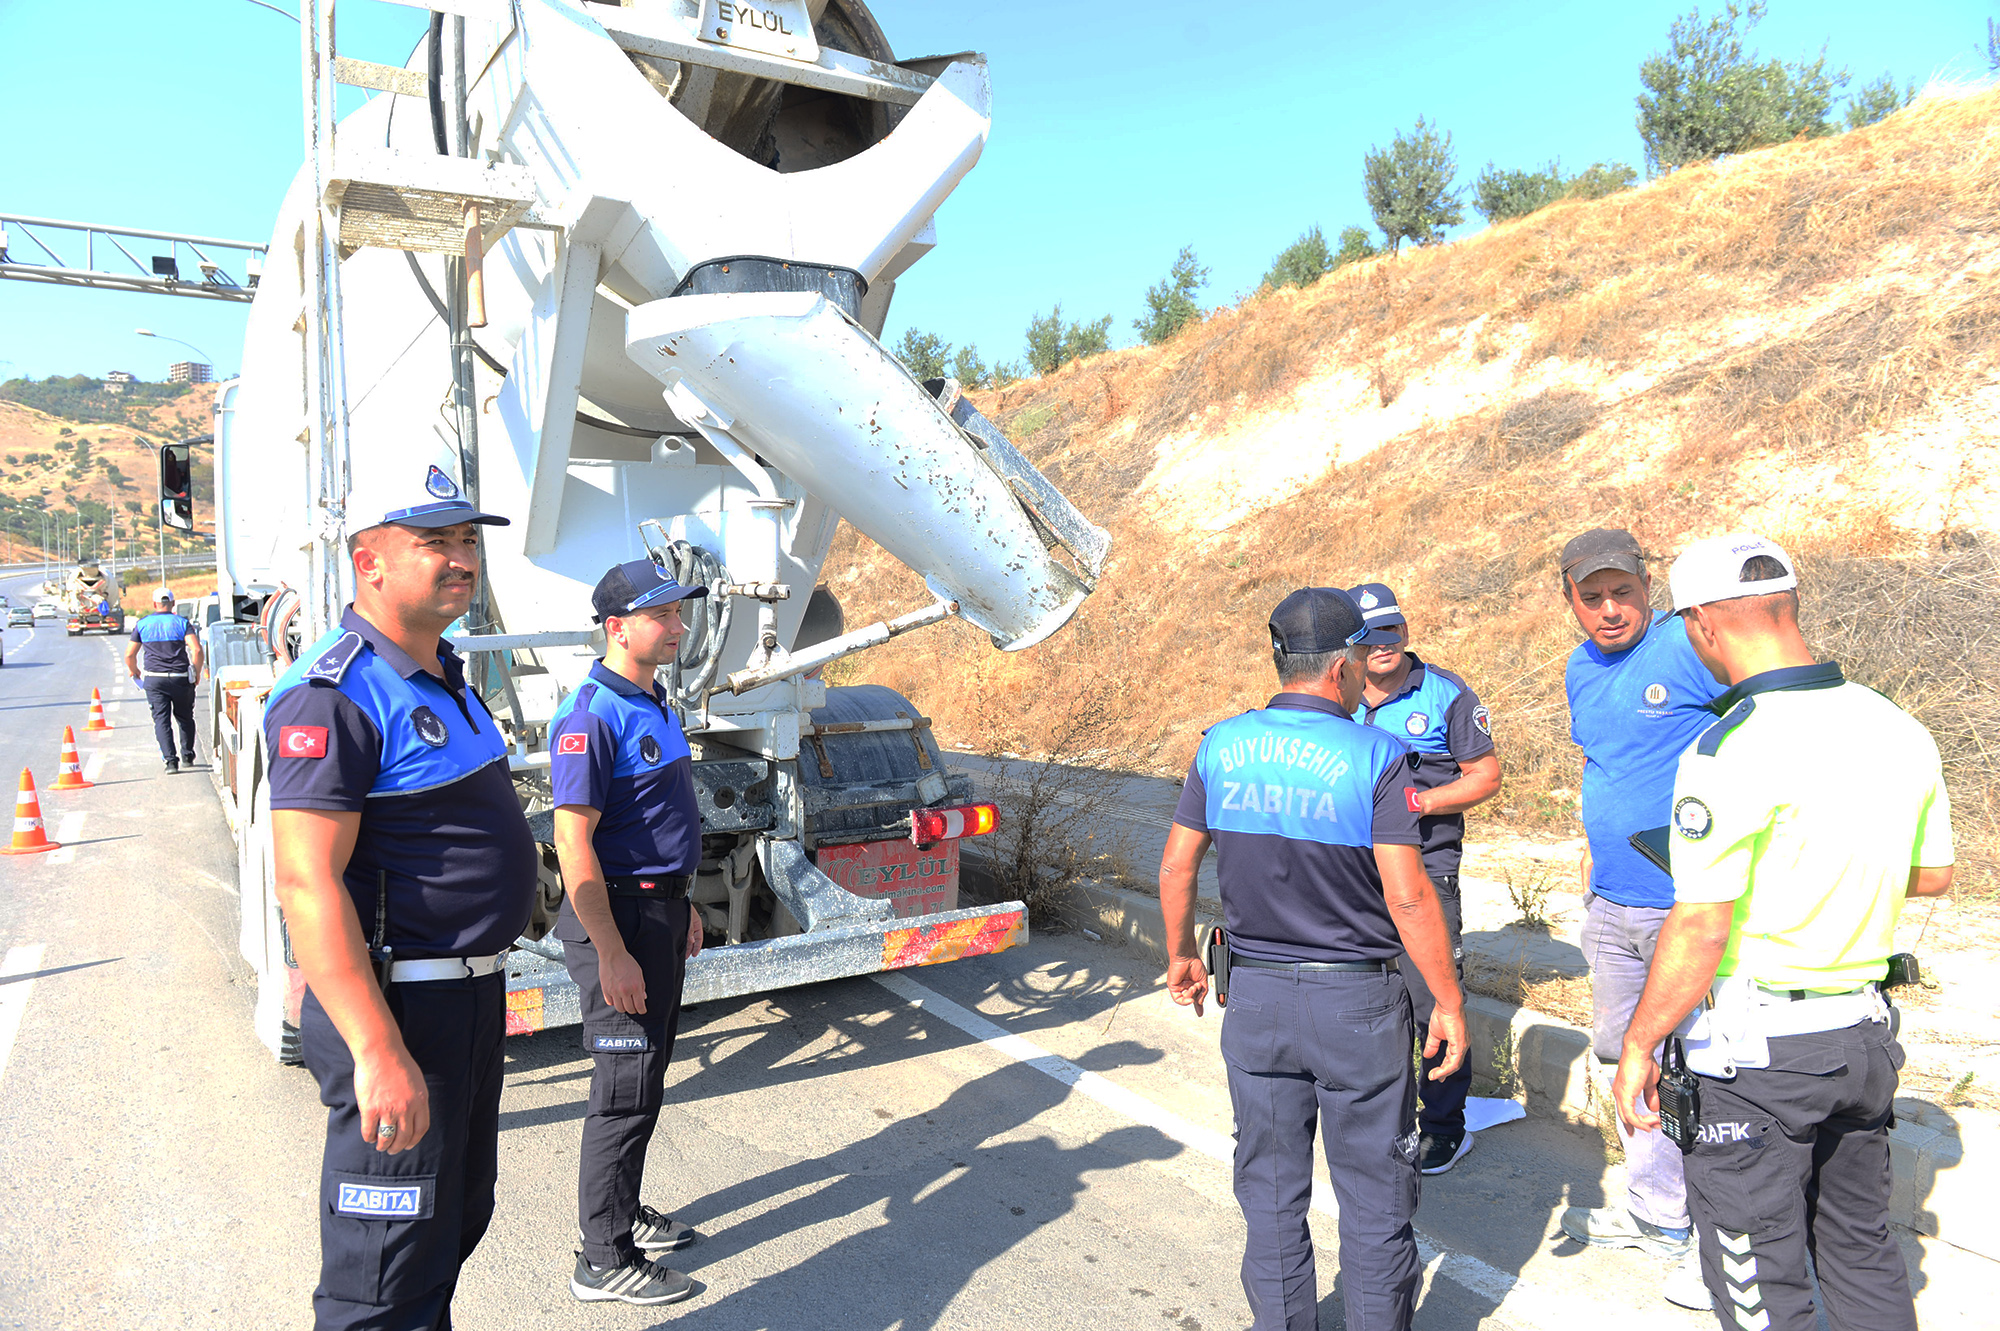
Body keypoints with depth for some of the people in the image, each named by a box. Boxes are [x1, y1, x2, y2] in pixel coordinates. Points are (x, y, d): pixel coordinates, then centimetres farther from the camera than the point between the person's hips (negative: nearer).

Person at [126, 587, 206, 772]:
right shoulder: (182, 623, 0)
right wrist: (197, 673, 0)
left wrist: (135, 672, 24)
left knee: (161, 720, 0)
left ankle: (170, 759, -11)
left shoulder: (142, 624, 5)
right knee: (185, 718, 15)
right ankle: (187, 755, 22)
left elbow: (129, 655, 6)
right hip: (181, 678, 0)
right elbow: (196, 649, -13)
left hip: (154, 680, 0)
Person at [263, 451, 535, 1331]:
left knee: (458, 1218, 25)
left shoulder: (440, 677, 10)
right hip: (397, 1009, -10)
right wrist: (379, 1053, -30)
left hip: (471, 992, 10)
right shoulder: (335, 694, -21)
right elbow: (307, 884, -26)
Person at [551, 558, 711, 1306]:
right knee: (626, 1090, 0)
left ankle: (621, 1213, 35)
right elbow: (572, 841, -24)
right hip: (617, 914, -9)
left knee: (646, 1075, 19)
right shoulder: (592, 717, -20)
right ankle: (605, 1260, 14)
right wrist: (612, 955, -24)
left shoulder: (653, 705, 10)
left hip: (659, 909, 10)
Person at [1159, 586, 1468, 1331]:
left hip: (1254, 996, 4)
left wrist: (1181, 954, 17)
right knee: (1374, 1198, 14)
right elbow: (1407, 897, -17)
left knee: (1271, 1192, 17)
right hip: (1357, 999, -3)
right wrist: (1449, 1002, -6)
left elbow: (1176, 865, 3)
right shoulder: (1376, 758, -15)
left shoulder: (1222, 746, -3)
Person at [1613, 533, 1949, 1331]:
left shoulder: (1729, 753, -23)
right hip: (1866, 1032, 7)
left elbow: (1701, 931, -22)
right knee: (1861, 1249, 24)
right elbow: (1933, 877, 12)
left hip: (1756, 1047, -7)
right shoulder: (1898, 729, 0)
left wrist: (1639, 1045, -11)